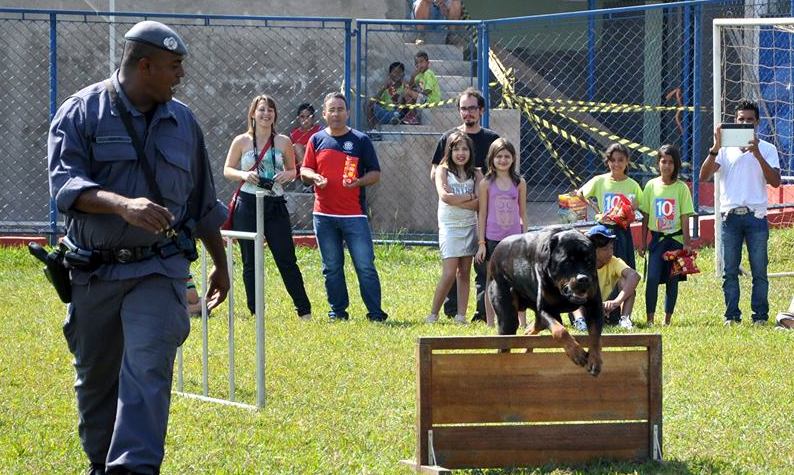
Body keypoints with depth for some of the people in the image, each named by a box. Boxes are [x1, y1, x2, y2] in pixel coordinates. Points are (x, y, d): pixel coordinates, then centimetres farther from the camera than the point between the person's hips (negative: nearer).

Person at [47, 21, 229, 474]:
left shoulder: (183, 121, 11)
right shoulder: (82, 112, -3)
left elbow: (203, 202, 21)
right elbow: (65, 183, -16)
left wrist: (221, 263, 25)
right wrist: (123, 205, -32)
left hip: (159, 270, 1)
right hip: (94, 273, -1)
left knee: (148, 368, -17)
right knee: (95, 378, 10)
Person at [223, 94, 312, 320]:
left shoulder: (283, 142, 5)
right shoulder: (241, 141, 3)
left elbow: (292, 171, 14)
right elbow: (227, 170, 8)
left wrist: (286, 175, -9)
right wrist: (244, 175, -12)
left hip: (275, 204, 0)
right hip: (247, 205, 0)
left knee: (286, 259, -1)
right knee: (250, 262, 4)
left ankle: (304, 310, 4)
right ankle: (255, 312, 12)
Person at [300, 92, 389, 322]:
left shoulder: (360, 140, 4)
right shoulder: (317, 140, 10)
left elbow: (375, 173, 4)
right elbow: (304, 170, 12)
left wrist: (359, 182, -16)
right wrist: (315, 177, -11)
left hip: (354, 214, -2)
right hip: (324, 214, 3)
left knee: (365, 266, -6)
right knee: (331, 268, 8)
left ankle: (375, 312, -1)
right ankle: (337, 311, 17)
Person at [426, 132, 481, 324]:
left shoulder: (475, 174, 7)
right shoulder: (443, 171, 0)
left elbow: (479, 203, -6)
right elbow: (444, 196, -16)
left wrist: (456, 200, -13)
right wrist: (470, 197, -9)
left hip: (469, 226, 4)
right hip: (449, 226, -3)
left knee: (464, 273, 4)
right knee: (449, 273, -10)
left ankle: (461, 315, 6)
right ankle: (433, 314, 0)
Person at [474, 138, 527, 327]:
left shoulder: (519, 183, 5)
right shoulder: (487, 184, 1)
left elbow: (522, 213, 9)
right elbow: (482, 214, 2)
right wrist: (481, 242, -1)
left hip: (514, 237, 1)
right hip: (493, 238, -1)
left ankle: (522, 322, 6)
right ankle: (490, 323, 12)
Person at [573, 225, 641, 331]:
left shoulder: (614, 262, -8)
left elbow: (635, 276, -28)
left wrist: (617, 301, -43)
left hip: (609, 310, 1)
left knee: (624, 280, -16)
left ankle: (625, 319, -28)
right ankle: (579, 320, -41)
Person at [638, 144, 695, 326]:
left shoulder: (681, 188, -1)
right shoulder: (651, 185, 4)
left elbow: (685, 218, -1)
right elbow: (645, 217, 8)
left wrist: (686, 243, -6)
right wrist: (642, 242, 6)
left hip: (676, 238, 0)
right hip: (657, 238, 1)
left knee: (672, 280, 4)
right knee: (653, 278, -11)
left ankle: (667, 318, 12)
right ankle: (650, 318, -6)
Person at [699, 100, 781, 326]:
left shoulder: (766, 149, 7)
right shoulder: (725, 148, 9)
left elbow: (775, 181, -6)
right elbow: (704, 176, -2)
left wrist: (757, 154, -16)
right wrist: (715, 148, -13)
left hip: (756, 216, -1)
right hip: (731, 216, 1)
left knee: (759, 271, -1)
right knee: (730, 271, 1)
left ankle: (760, 316, 4)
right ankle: (732, 316, 6)